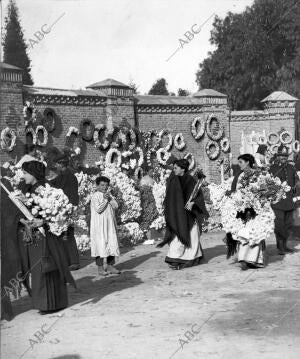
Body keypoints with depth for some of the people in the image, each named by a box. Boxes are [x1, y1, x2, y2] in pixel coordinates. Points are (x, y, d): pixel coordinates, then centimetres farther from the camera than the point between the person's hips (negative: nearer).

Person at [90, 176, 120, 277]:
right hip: (99, 224, -7)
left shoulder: (109, 195, 14)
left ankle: (110, 266, 12)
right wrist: (105, 199, -16)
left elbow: (115, 206, 3)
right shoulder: (95, 196, -7)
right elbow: (98, 209, -17)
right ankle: (100, 268, -3)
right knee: (100, 244, -6)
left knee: (112, 243, 5)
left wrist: (109, 198, -11)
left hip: (110, 224, 7)